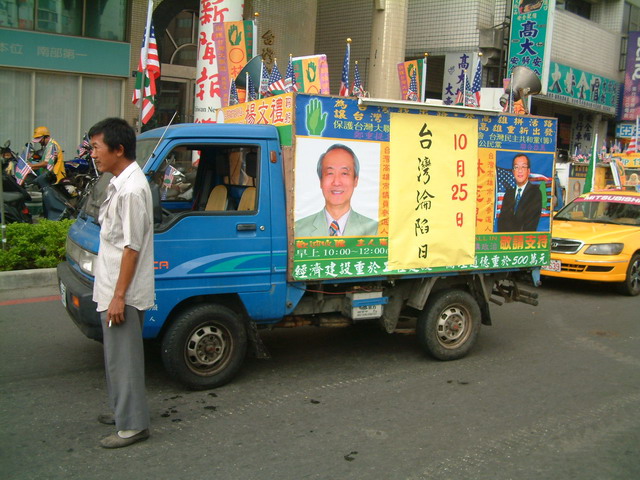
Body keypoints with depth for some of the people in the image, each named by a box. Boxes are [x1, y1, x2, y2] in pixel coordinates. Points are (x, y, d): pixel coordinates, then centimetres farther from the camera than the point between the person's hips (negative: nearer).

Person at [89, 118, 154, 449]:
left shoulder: (131, 188, -20)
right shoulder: (120, 183, 12)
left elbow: (132, 247, -22)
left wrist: (119, 295, -21)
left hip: (122, 293, -10)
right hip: (111, 289, 10)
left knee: (123, 358, -1)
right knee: (116, 355, 20)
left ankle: (132, 425, 10)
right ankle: (124, 411, 34)